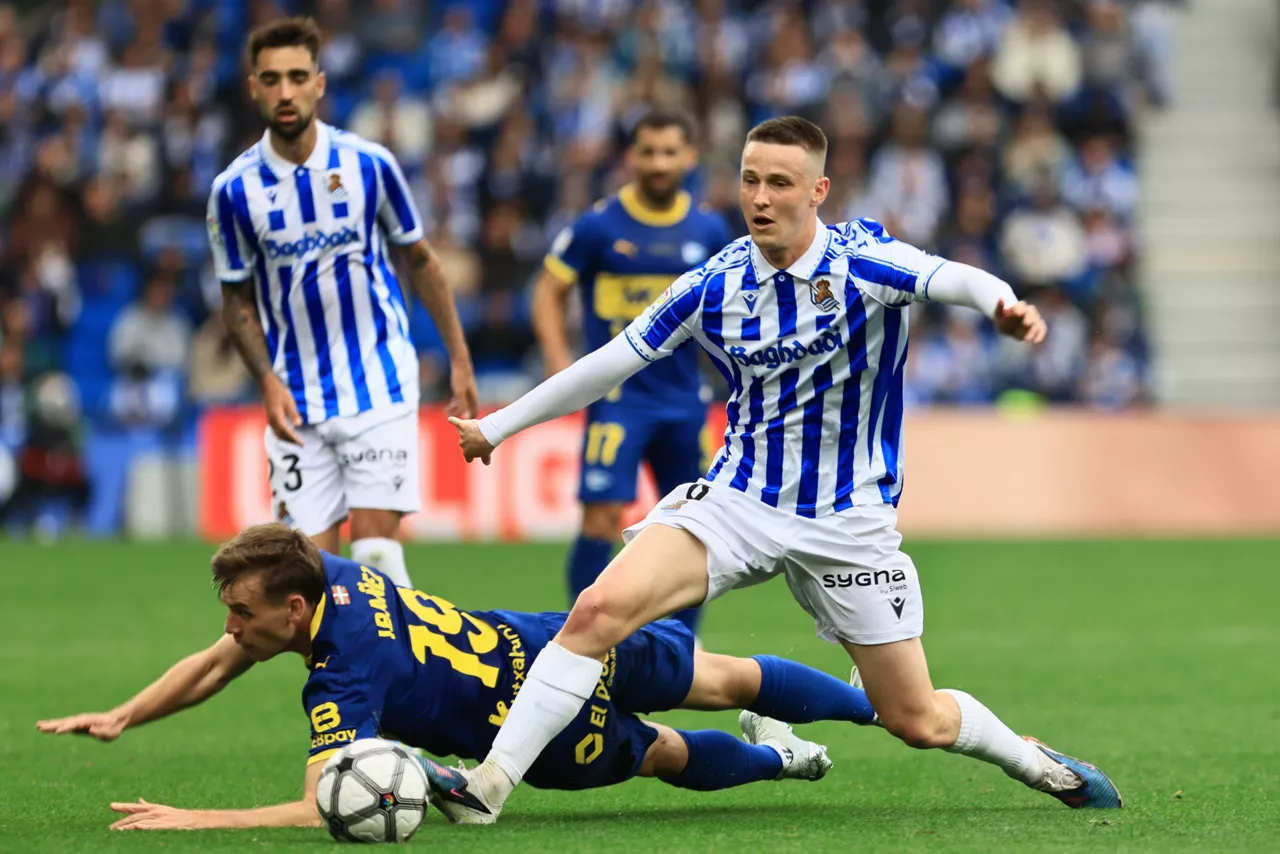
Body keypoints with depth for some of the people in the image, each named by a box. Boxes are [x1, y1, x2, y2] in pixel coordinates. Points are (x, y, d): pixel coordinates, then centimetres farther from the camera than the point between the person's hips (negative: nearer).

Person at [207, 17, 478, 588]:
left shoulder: (368, 164, -4)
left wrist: (459, 359, 6)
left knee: (375, 550, -11)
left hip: (379, 386, -1)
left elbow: (419, 261, 8)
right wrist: (268, 383, -9)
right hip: (298, 404, 1)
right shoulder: (235, 190, -3)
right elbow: (238, 301, 6)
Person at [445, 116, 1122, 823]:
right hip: (738, 499, 2)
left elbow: (948, 278, -34)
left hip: (849, 519, -2)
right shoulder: (712, 287, -4)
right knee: (600, 607, -23)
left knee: (918, 722, 3)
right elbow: (609, 364, 7)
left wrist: (1001, 306, -58)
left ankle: (1034, 761, 35)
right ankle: (490, 782, -19)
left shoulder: (860, 260, -14)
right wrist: (497, 426, 11)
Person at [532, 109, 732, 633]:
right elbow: (549, 291, 0)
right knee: (602, 518, -13)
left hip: (684, 400, 4)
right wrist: (559, 362, -12)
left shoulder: (709, 231, 6)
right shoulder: (598, 226, -5)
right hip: (617, 395, -4)